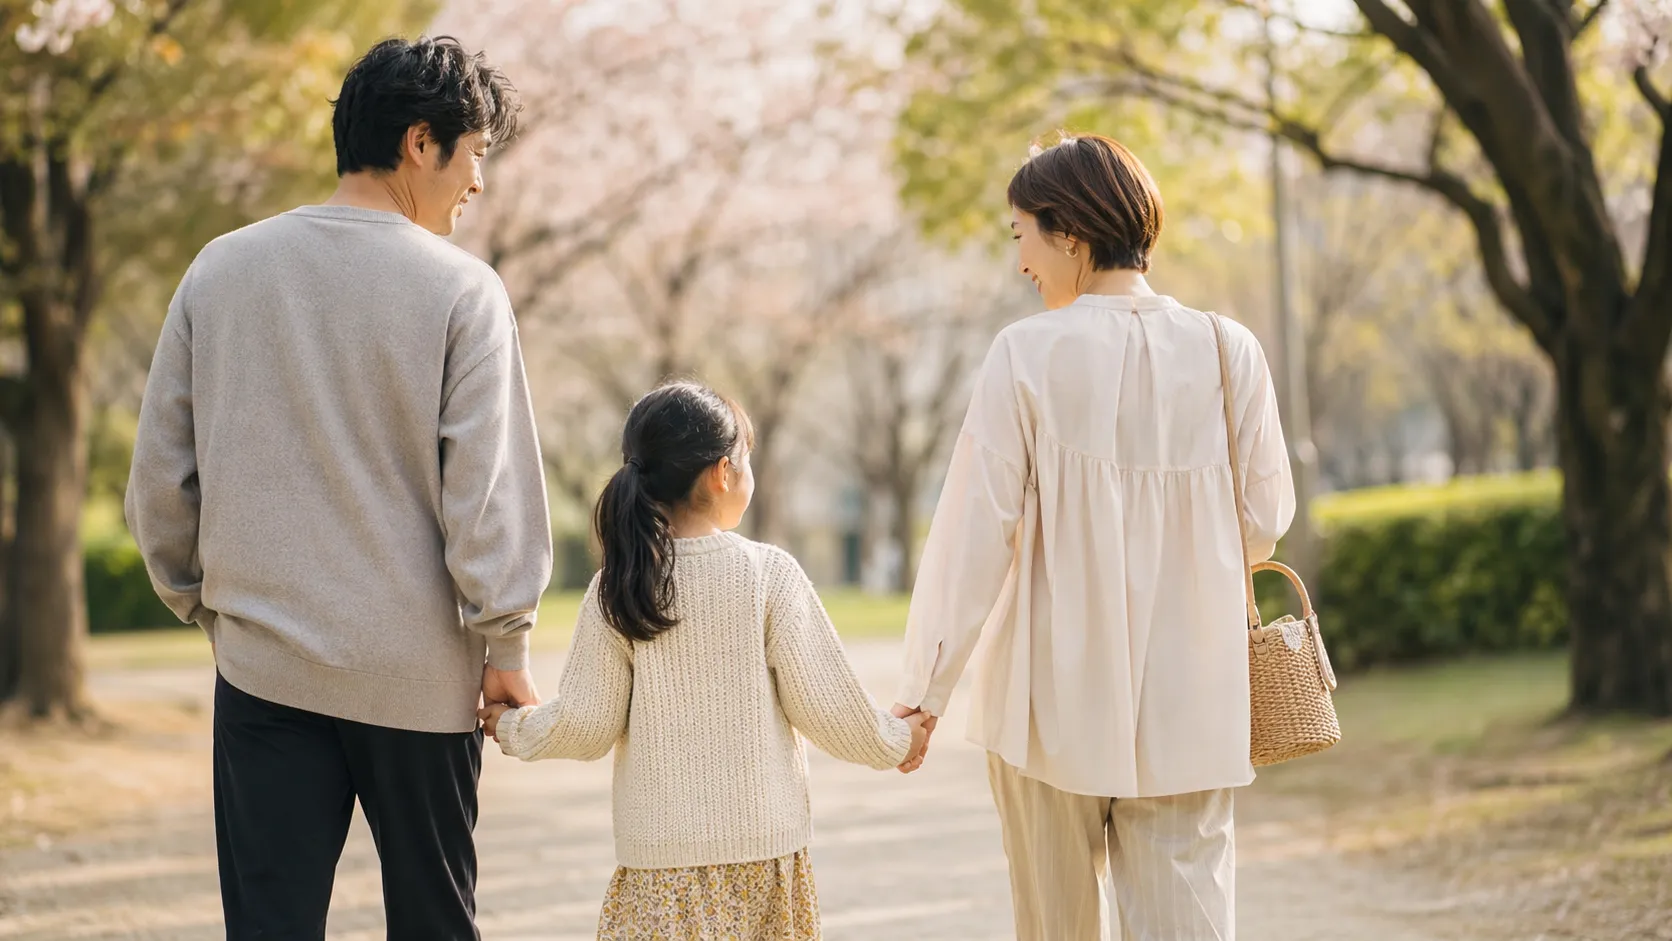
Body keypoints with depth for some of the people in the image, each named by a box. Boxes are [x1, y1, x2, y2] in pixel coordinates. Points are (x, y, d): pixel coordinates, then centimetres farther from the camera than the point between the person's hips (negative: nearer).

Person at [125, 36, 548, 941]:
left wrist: (200, 598, 20)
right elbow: (487, 483, -11)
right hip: (417, 670, -2)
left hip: (264, 662, 3)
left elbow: (160, 473, 7)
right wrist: (505, 642, -2)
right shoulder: (460, 289, -8)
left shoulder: (221, 269, 3)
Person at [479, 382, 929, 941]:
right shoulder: (769, 574, -6)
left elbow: (586, 726, 1)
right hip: (764, 842, -1)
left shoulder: (615, 591, -2)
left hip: (659, 849, 1)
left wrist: (512, 727, 20)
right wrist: (898, 742, 14)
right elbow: (828, 708, -4)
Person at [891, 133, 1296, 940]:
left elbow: (976, 530, -9)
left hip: (1055, 699, -1)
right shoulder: (1227, 351, -2)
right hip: (1189, 706, 2)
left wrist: (924, 689, -2)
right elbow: (1265, 520, 5)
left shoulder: (1028, 355, -10)